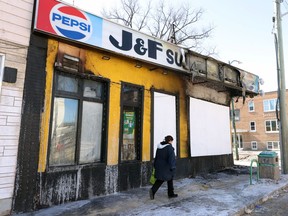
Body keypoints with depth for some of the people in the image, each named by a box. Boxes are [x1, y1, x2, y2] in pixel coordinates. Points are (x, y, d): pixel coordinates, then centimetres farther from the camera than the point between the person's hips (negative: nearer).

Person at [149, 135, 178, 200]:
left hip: (159, 166, 6)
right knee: (170, 180, 12)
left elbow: (156, 157, 12)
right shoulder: (169, 147, -16)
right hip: (167, 167, -6)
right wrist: (172, 167, -14)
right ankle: (171, 194, 24)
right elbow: (171, 158, -20)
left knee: (160, 180, 12)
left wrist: (155, 166, 18)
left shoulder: (159, 147, 6)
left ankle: (153, 190, -7)